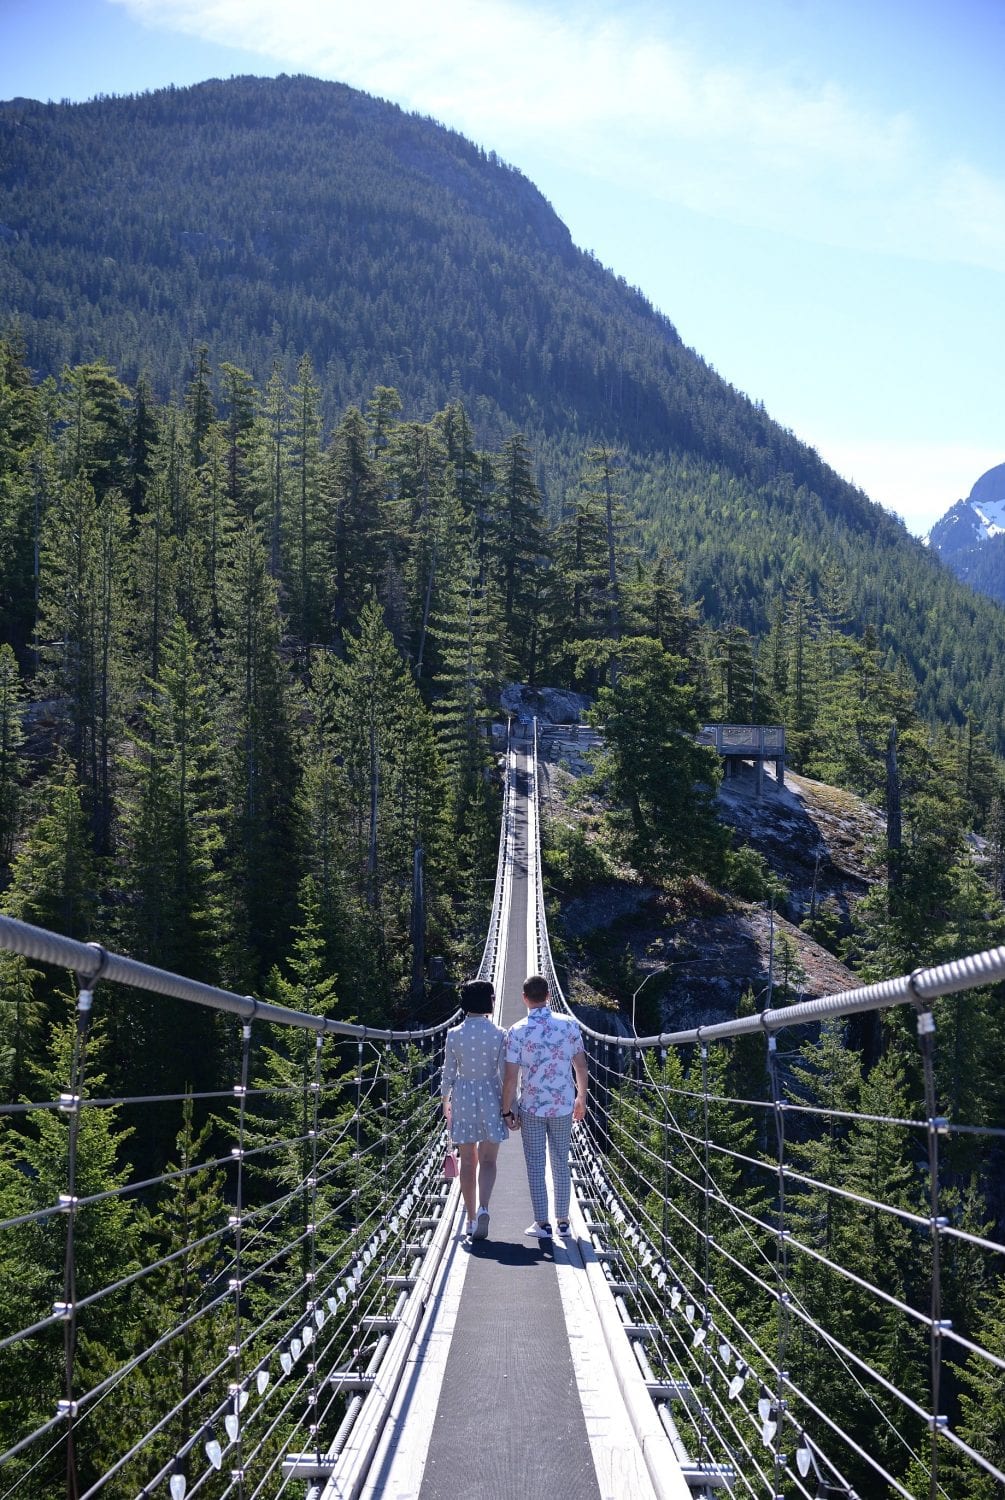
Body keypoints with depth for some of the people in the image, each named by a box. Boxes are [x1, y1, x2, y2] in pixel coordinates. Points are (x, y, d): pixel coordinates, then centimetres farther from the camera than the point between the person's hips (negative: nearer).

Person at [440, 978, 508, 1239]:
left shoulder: (454, 1034, -4)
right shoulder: (499, 1034, -7)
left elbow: (448, 1073, 1)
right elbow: (504, 1074, -5)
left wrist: (445, 1101, 15)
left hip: (463, 1097, 1)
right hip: (490, 1099, -1)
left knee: (467, 1161, 11)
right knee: (487, 1160, 3)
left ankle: (471, 1217, 16)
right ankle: (483, 1208, -20)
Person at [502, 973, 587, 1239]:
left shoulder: (518, 1031, -11)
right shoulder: (568, 1025, -4)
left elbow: (510, 1077, -11)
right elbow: (581, 1067, 2)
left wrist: (506, 1110, 0)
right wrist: (581, 1098, 16)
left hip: (531, 1108, -2)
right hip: (563, 1107, 2)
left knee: (535, 1166, 5)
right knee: (561, 1164, 14)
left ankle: (543, 1224, 5)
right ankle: (563, 1220, 18)